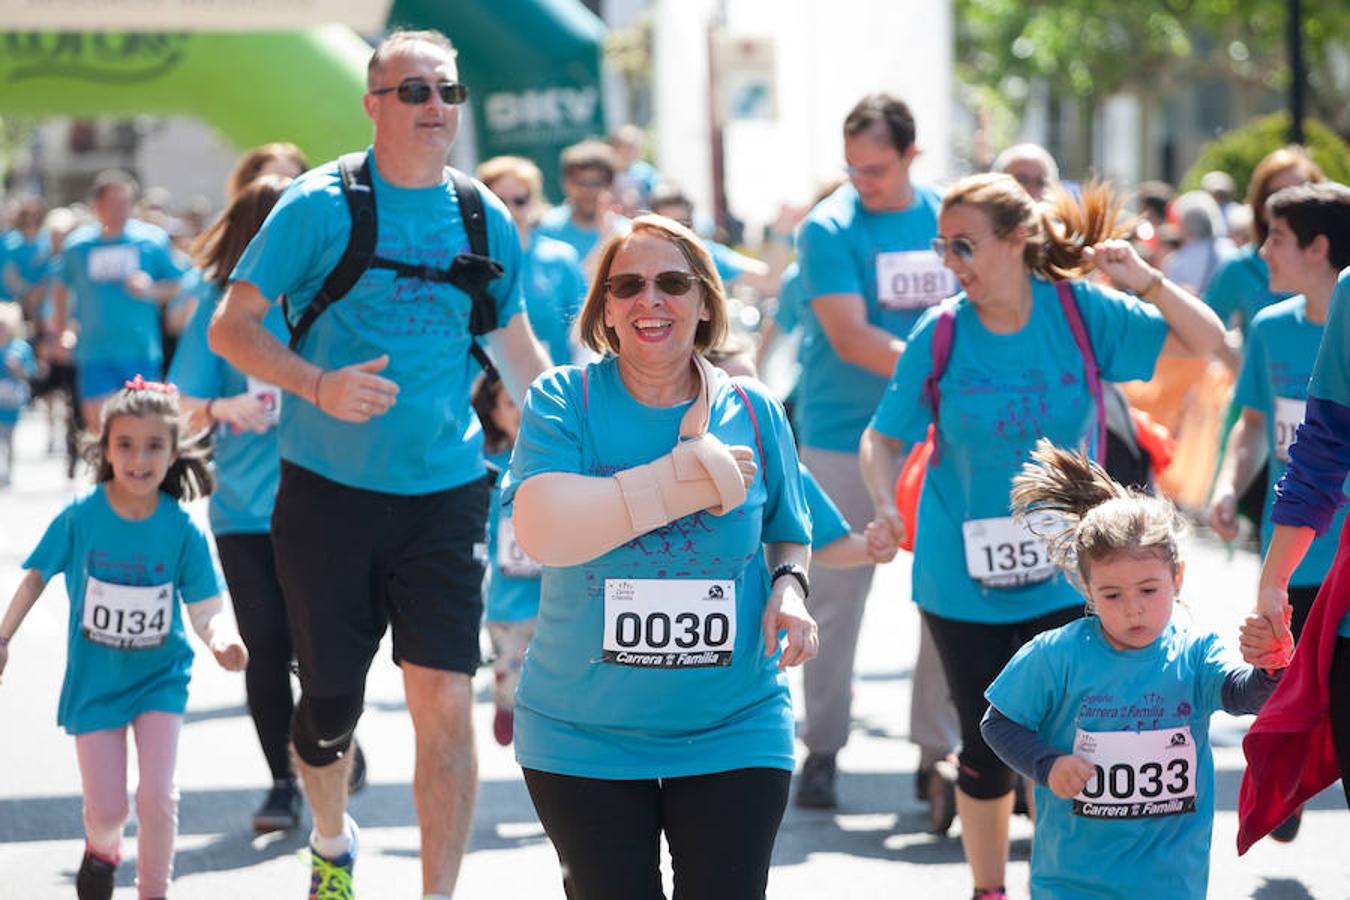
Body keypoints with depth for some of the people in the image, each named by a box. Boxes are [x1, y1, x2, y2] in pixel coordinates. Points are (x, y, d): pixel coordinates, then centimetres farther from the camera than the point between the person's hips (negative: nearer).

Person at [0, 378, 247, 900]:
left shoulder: (182, 529, -14)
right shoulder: (81, 517, -14)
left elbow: (205, 611, -14)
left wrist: (223, 641, -35)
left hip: (160, 675, 0)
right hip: (93, 680, 0)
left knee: (157, 795, -12)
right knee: (106, 810, 1)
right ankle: (102, 848, 39)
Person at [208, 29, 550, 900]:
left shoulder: (486, 219, 6)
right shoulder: (320, 204, -5)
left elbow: (519, 349, 19)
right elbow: (231, 327, -7)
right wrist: (318, 384, -22)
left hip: (444, 493, 2)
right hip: (328, 490, -2)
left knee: (446, 703, -10)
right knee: (330, 699, 8)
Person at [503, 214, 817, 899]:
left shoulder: (753, 412, 3)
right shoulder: (563, 401, -5)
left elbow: (786, 536, 18)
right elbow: (544, 532, -22)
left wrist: (789, 585, -7)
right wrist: (692, 479, -18)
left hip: (733, 732, 1)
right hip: (583, 734, -1)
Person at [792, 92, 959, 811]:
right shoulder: (829, 227, -8)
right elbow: (850, 337, -17)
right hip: (845, 435, -4)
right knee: (837, 596, 1)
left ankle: (939, 750, 15)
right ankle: (822, 750, 11)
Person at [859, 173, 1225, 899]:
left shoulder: (1082, 311, -7)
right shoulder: (939, 335, -7)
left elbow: (1205, 342, -2)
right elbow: (883, 437, 1)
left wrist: (1145, 281, -18)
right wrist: (881, 496, -19)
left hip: (1064, 576, 0)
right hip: (965, 581, 0)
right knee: (988, 748, 9)